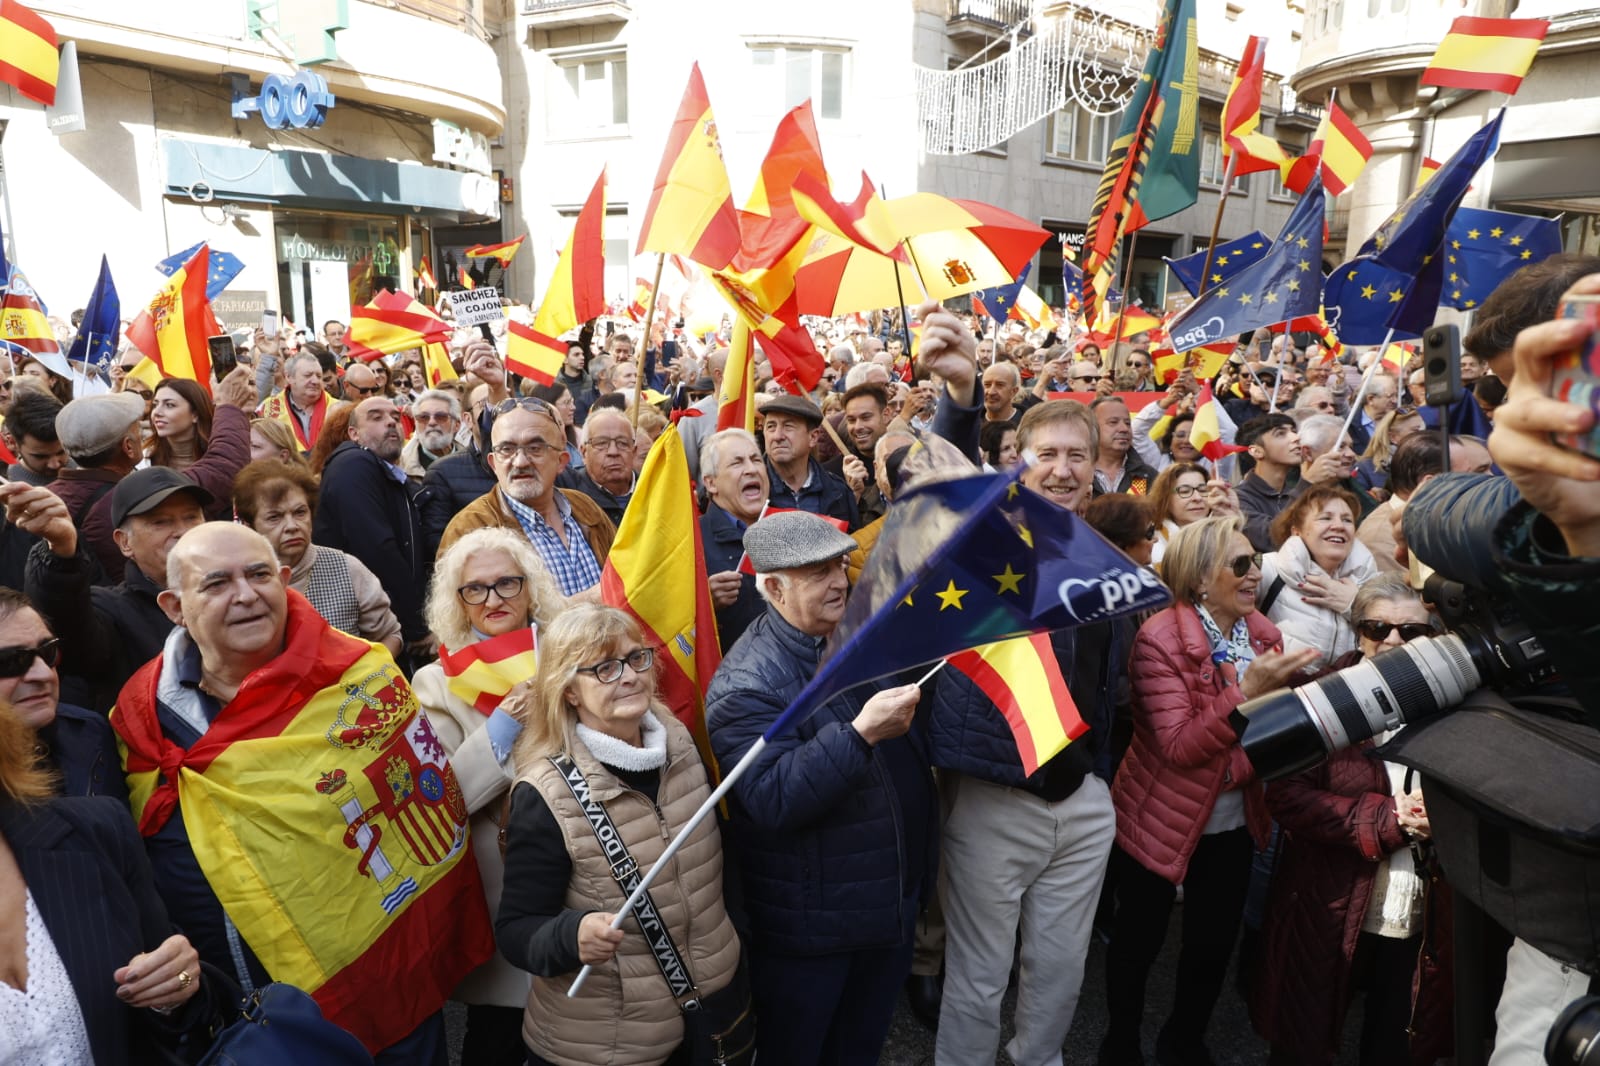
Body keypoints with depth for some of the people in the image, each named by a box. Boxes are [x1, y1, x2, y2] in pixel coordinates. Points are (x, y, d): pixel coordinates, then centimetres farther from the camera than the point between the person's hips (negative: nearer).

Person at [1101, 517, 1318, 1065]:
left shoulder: (1262, 633, -1)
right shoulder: (1160, 639, -21)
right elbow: (1179, 746, -25)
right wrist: (1247, 692, -33)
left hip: (1232, 821, 6)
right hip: (1161, 820, -5)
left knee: (1216, 942, 15)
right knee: (1140, 939, 11)